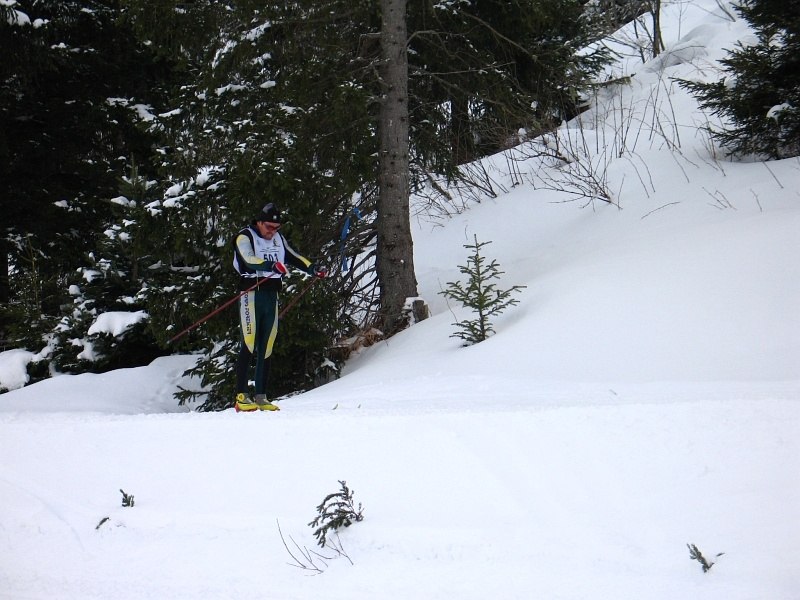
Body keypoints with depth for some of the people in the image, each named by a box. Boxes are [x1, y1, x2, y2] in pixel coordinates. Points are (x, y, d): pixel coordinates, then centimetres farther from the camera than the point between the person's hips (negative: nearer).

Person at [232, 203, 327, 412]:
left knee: (266, 347, 6)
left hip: (271, 295, 6)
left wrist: (313, 269, 4)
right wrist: (271, 265, -38)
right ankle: (241, 396, -12)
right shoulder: (244, 237, -5)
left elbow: (293, 257, 20)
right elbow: (249, 260, -22)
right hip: (251, 293, -6)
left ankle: (261, 397, 9)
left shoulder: (278, 239, 16)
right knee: (249, 344, -12)